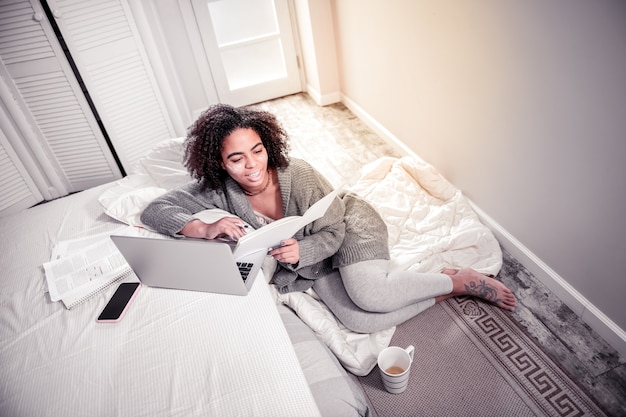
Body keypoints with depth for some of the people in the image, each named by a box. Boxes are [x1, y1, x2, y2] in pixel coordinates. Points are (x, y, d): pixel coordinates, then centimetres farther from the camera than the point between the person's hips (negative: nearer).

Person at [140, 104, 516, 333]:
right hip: (308, 261, 4)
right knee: (359, 321, -22)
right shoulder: (218, 190, -17)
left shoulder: (299, 175, -27)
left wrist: (299, 251, -38)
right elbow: (155, 210, -14)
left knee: (368, 293, -34)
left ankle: (459, 279, -10)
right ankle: (450, 291, -3)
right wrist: (206, 229, -31)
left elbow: (333, 231, -17)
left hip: (348, 225, -3)